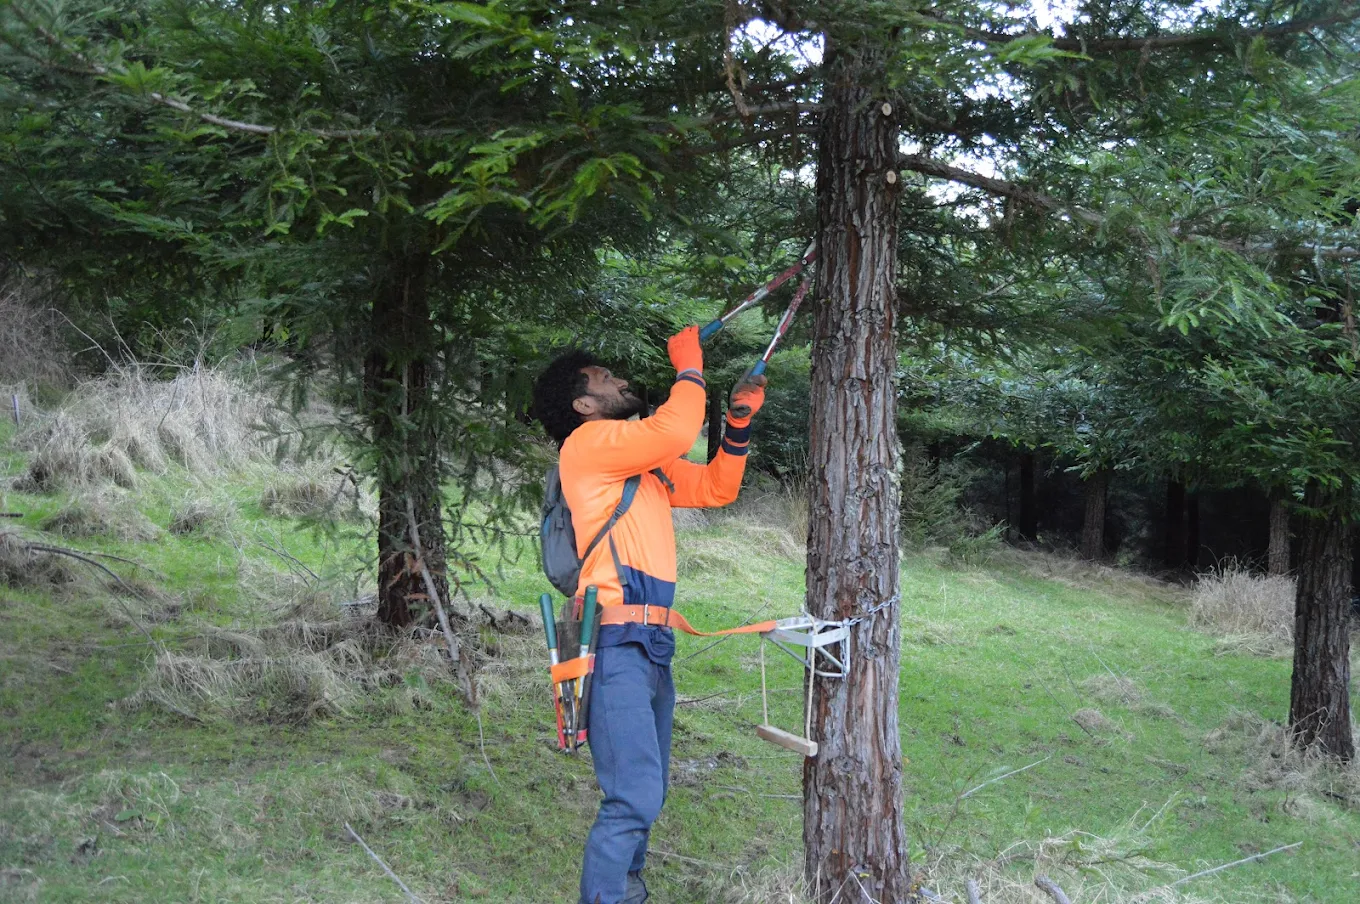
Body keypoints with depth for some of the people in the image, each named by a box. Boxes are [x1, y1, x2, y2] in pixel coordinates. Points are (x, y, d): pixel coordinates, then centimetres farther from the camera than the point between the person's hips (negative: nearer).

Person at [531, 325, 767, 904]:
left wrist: (739, 421, 14)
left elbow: (717, 488, 25)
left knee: (647, 793, 14)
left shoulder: (646, 465, 21)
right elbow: (676, 432, -17)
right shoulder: (589, 442, -5)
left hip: (651, 645, 9)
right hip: (615, 643, -9)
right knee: (634, 798, -15)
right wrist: (689, 368, -1)